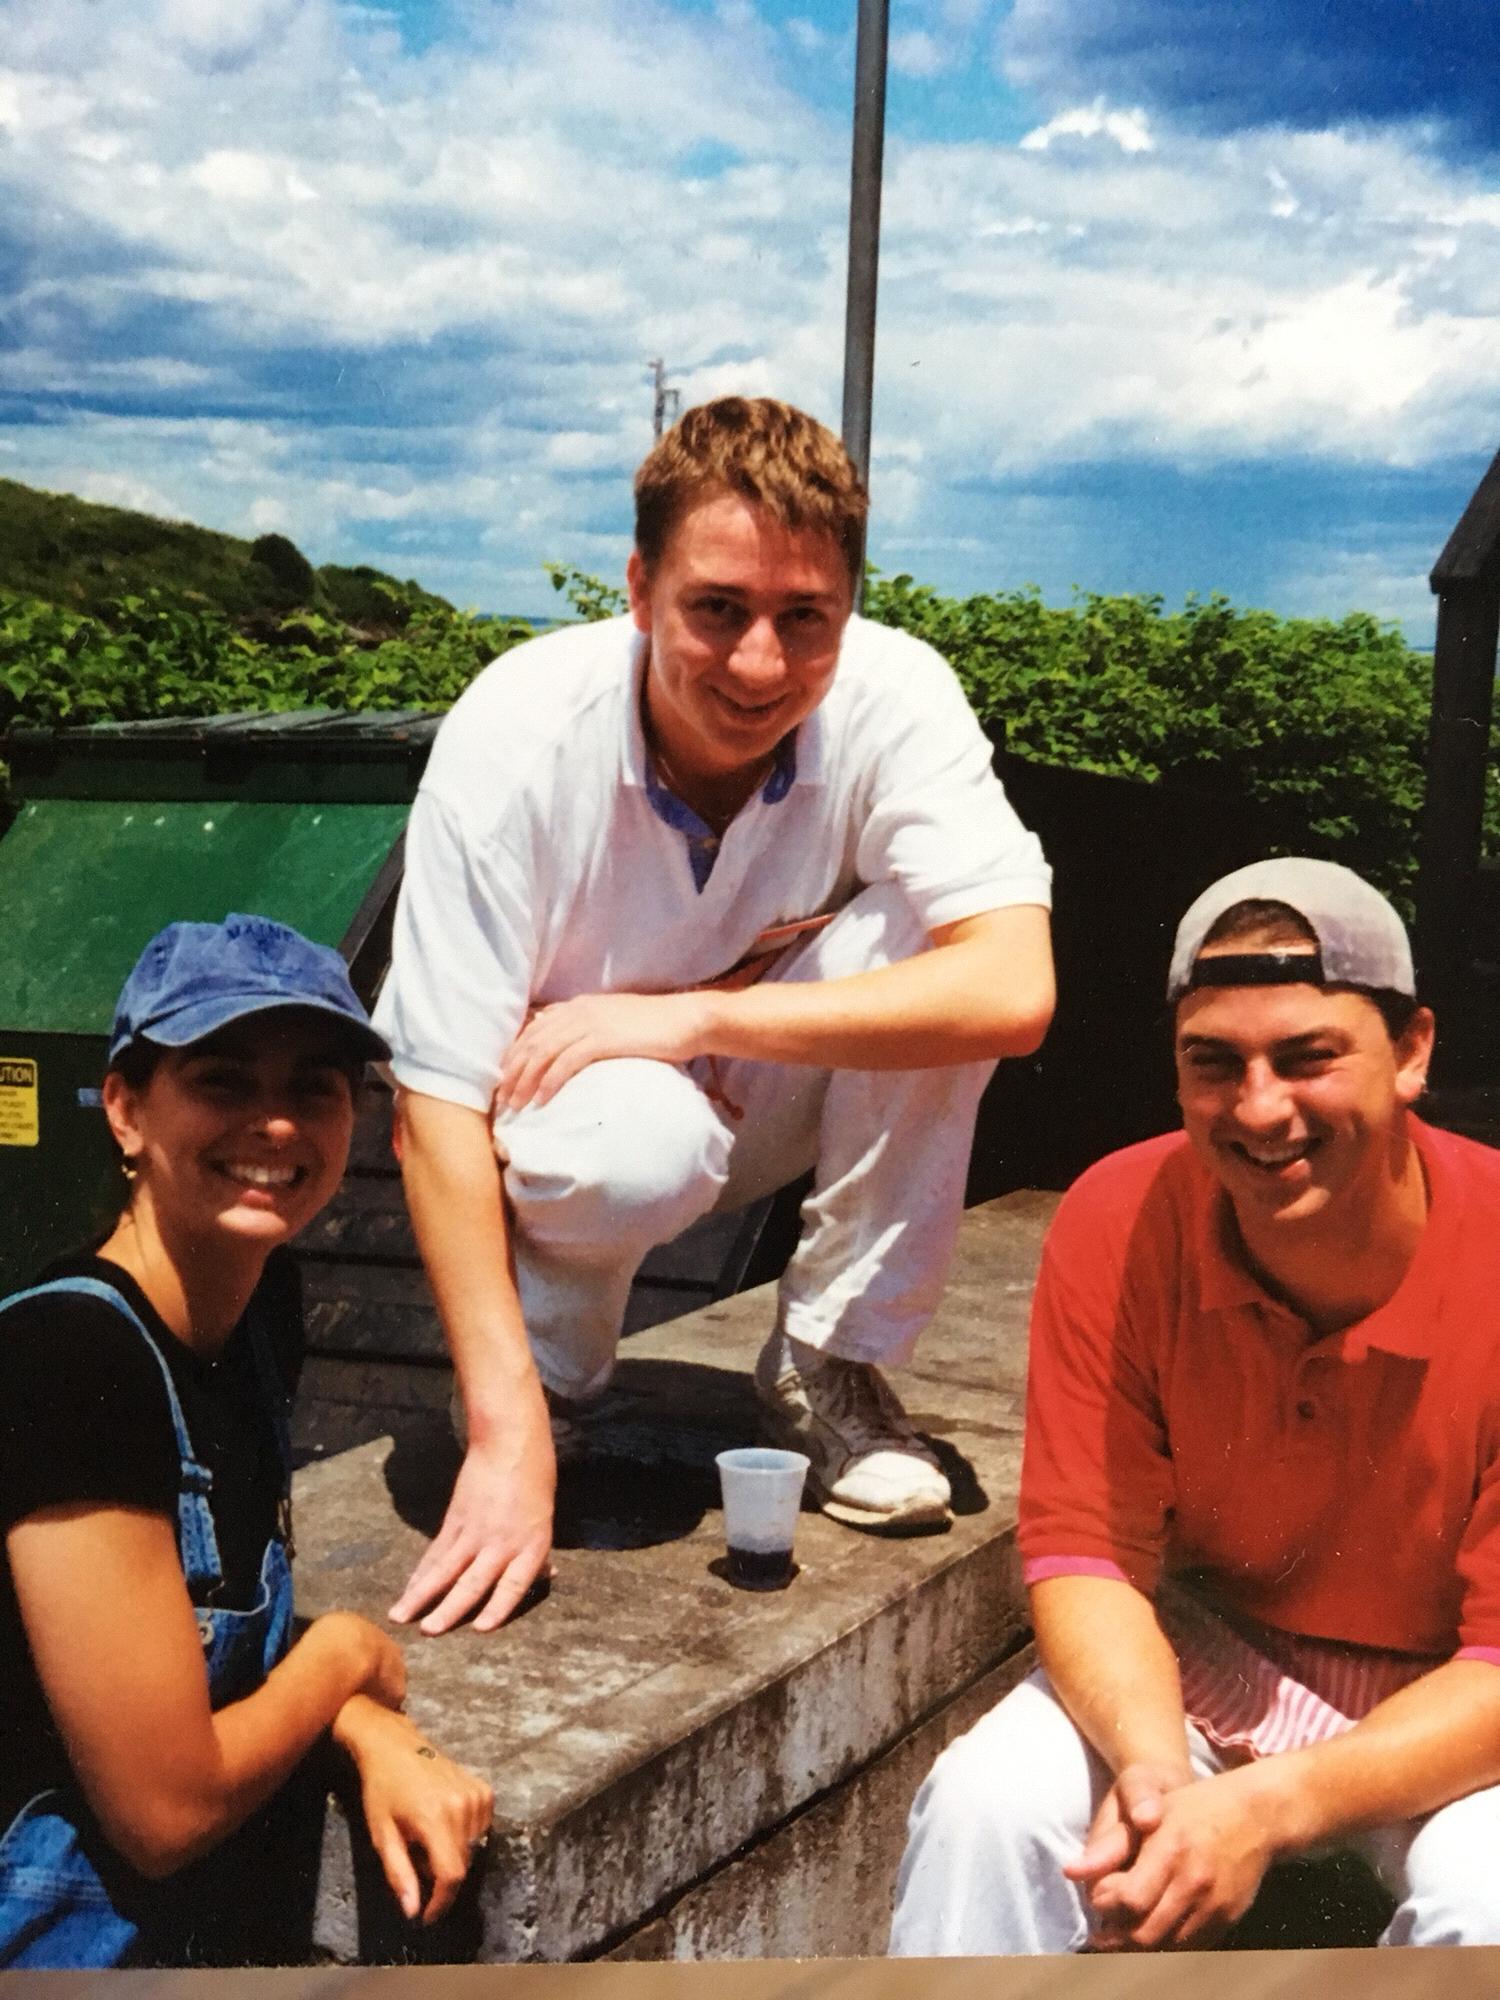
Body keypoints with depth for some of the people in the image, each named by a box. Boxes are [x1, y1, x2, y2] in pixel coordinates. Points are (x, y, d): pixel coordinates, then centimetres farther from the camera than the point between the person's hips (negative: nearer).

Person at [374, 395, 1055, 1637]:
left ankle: (830, 1367, -9)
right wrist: (506, 1437, -33)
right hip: (575, 1099, -2)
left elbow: (1013, 994, -35)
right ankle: (553, 1377, -2)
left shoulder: (893, 698, -23)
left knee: (916, 926, -27)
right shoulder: (520, 737, -27)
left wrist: (687, 1015, -36)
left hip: (770, 1100, 3)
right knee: (639, 1138, -37)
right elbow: (440, 1103, -26)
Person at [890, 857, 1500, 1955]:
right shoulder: (1118, 1225, -17)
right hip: (1207, 1656, 2)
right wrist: (1153, 1762, -33)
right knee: (988, 1798, -24)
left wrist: (1275, 1806, -36)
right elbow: (1086, 1552, -12)